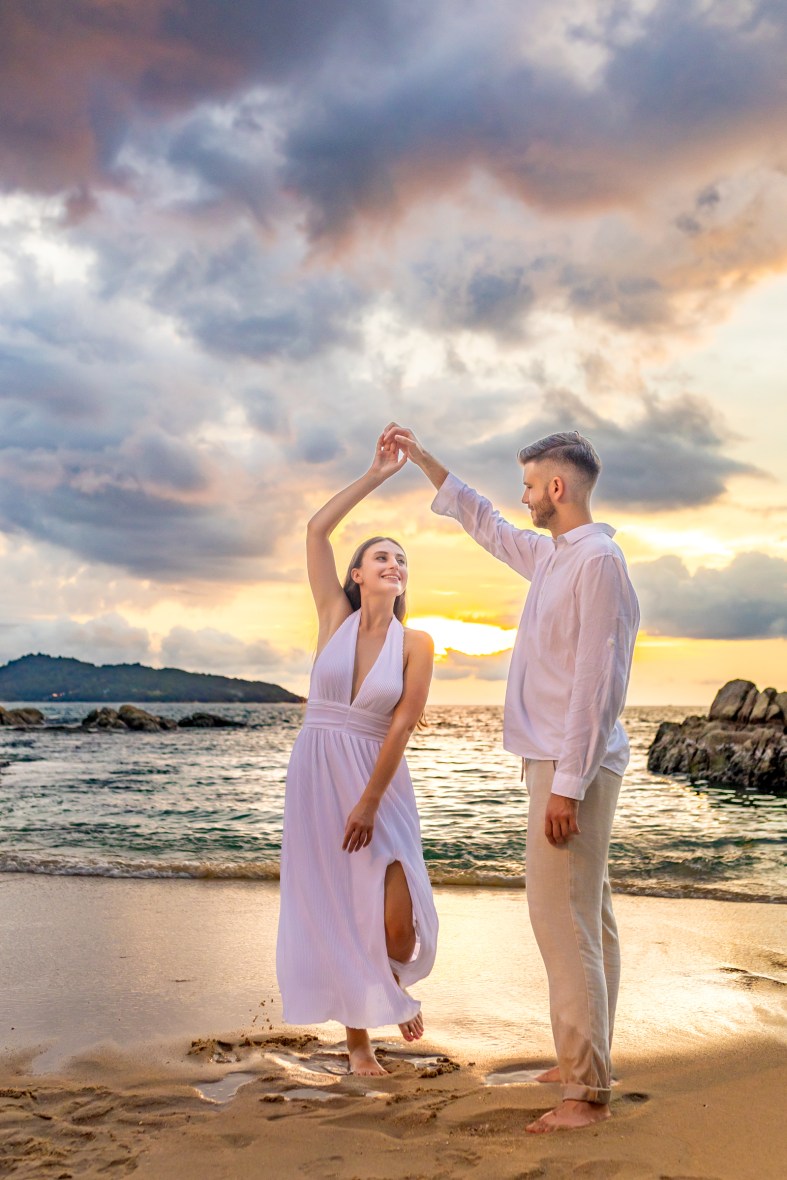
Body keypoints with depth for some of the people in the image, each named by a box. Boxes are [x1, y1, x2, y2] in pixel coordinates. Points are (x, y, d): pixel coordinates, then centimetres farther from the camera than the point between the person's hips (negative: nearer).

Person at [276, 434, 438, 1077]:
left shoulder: (415, 644, -3)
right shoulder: (335, 618, 1)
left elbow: (402, 725, -9)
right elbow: (316, 530, -6)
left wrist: (368, 802, -14)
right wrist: (377, 475, -5)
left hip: (379, 780, -1)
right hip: (316, 775, 1)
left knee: (396, 923, -7)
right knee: (333, 913, 6)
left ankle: (399, 983, 30)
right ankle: (358, 1040, 21)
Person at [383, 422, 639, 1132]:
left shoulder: (598, 559, -15)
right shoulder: (551, 555, 14)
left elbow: (596, 681, -20)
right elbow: (486, 524, 31)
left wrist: (568, 785, -22)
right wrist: (422, 459, 33)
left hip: (573, 766, -10)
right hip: (556, 762, 10)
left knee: (565, 921, -8)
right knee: (586, 919, 15)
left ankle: (589, 1093, -1)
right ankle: (585, 1062, 25)